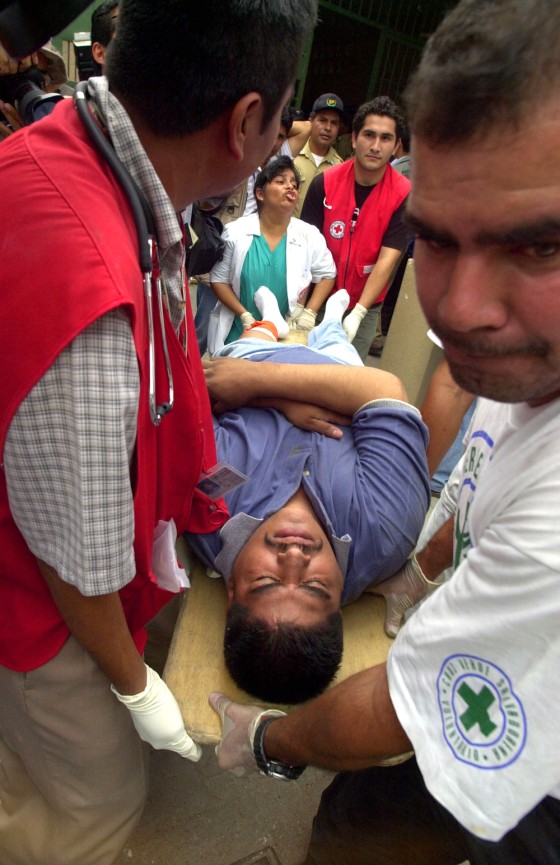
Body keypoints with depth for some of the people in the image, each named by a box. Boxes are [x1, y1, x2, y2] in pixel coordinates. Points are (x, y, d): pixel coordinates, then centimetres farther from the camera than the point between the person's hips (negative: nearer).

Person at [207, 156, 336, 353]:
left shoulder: (310, 236, -4)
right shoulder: (235, 232, -7)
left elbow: (327, 274, 6)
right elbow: (219, 279, -4)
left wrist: (310, 312, -6)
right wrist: (244, 315, -15)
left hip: (285, 335, 1)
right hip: (238, 333, -1)